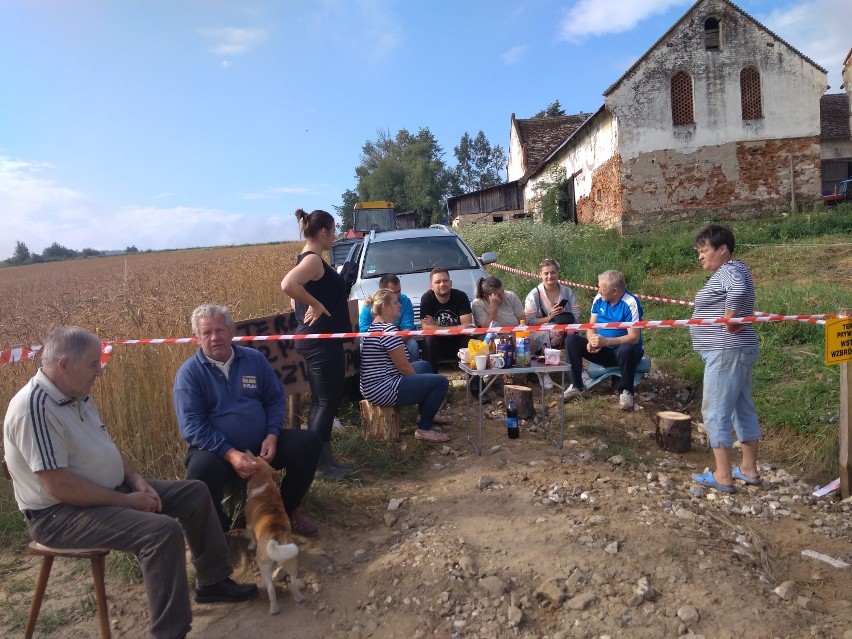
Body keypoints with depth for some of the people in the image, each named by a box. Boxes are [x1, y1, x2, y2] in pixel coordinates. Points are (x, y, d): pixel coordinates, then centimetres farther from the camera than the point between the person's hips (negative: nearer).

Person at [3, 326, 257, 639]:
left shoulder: (77, 395, 5)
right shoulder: (34, 407, -26)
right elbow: (59, 486, -29)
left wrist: (136, 479, -1)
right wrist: (127, 501, -21)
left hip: (112, 489, 10)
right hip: (60, 513, -10)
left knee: (195, 493, 6)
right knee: (162, 531, -30)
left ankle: (212, 581, 21)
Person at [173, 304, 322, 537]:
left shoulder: (255, 359, 5)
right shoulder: (189, 373, -7)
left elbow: (275, 399, 8)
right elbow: (192, 426, -14)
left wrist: (272, 436, -10)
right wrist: (230, 454, -25)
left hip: (262, 447, 4)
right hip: (217, 452, -4)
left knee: (308, 441, -12)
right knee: (202, 468, -37)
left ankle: (287, 509, 11)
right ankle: (218, 529, -4)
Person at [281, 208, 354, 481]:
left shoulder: (309, 258, 14)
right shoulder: (313, 259, -16)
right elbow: (287, 284, -34)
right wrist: (316, 305, -23)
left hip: (316, 340, 10)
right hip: (322, 342, -10)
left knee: (321, 401, 14)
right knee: (327, 401, -2)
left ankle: (323, 458, 23)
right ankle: (320, 464, 6)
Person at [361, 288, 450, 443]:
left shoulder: (375, 326, 14)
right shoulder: (388, 329, -19)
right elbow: (404, 367, -17)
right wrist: (421, 381, 1)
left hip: (374, 385, 11)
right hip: (383, 389, -11)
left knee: (425, 365, 28)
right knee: (441, 382, -12)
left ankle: (425, 413, 34)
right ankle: (424, 429, -2)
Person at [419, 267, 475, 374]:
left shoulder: (460, 296, -7)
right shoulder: (426, 298, -9)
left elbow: (468, 326, -16)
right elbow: (426, 327, -20)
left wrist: (436, 327, -20)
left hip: (458, 341, 1)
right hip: (437, 343, 0)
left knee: (470, 340, -29)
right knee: (429, 340, -31)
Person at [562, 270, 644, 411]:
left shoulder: (630, 303, -19)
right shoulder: (599, 299, -1)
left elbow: (634, 337, -23)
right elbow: (591, 326, 4)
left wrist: (605, 341, -32)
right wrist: (592, 341, -20)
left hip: (624, 349, -5)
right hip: (602, 351, 5)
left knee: (626, 350, -40)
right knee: (571, 340, -13)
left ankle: (626, 391, -17)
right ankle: (577, 386, -10)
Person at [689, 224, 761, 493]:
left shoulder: (729, 270, -14)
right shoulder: (730, 271, 17)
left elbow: (738, 291, -35)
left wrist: (729, 321, -24)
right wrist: (732, 320, 8)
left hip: (726, 352, -11)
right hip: (738, 350, 11)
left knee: (716, 411, -5)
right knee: (743, 408, 15)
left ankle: (723, 476, 1)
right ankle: (749, 469, 25)